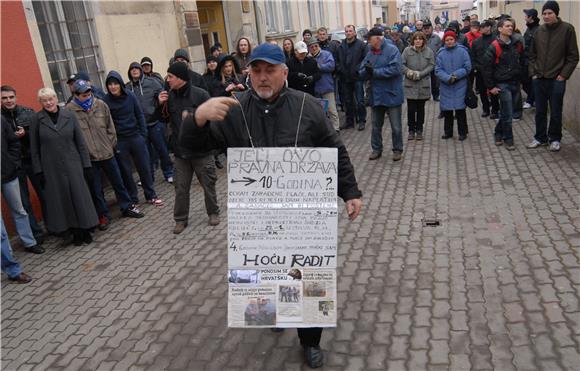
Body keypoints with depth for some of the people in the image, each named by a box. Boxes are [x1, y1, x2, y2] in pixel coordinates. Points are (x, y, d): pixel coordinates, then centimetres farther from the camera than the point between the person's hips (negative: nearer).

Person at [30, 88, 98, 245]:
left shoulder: (69, 116, -1)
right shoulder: (38, 120, -2)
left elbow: (80, 141, 1)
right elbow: (34, 148, 1)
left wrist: (86, 164, -2)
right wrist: (38, 170, -2)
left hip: (72, 164, 0)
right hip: (52, 168, 0)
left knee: (80, 196, 3)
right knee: (62, 199, 5)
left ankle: (85, 229, 16)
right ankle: (75, 232, 17)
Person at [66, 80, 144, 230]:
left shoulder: (101, 105, -3)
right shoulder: (70, 110, -12)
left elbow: (110, 127, 5)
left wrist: (111, 145, 5)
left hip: (107, 153, 3)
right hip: (88, 157, -2)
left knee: (118, 182, 15)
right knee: (95, 189, 10)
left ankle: (127, 207, 32)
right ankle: (103, 215, 25)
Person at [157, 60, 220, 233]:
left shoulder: (200, 94, -11)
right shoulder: (169, 96, 2)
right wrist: (160, 105, -6)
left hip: (201, 149, -4)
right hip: (180, 151, 4)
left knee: (208, 184, 10)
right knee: (181, 187, 9)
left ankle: (213, 212, 29)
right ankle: (181, 219, 21)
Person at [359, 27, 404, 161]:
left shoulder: (392, 50, -11)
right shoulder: (370, 53, 6)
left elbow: (395, 69, -24)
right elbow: (362, 74, 5)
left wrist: (374, 71, -19)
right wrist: (366, 70, -19)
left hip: (392, 95, -5)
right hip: (376, 96, 5)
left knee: (396, 126, 5)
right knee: (376, 125, 14)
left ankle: (397, 150, 21)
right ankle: (376, 149, 28)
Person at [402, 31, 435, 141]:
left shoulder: (429, 51, 0)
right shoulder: (407, 50, -1)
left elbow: (431, 65, -3)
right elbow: (401, 64, -1)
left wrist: (420, 74, -14)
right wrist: (408, 72, -17)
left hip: (423, 85, 1)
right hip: (410, 85, -1)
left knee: (421, 108, 9)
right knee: (411, 108, 1)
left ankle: (419, 130, 20)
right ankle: (411, 130, 14)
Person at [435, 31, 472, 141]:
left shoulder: (462, 51, -2)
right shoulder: (441, 53, 2)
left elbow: (467, 67, -4)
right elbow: (438, 70, -2)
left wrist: (456, 75, -16)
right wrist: (448, 78, -17)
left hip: (460, 86, -2)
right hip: (446, 86, 2)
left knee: (460, 109, 0)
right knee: (447, 109, 8)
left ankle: (462, 132, 12)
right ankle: (448, 132, 21)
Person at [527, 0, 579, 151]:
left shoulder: (567, 29, -6)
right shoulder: (539, 31, 5)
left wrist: (564, 75, -10)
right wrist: (533, 72, 4)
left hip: (557, 80, -3)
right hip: (539, 79, 4)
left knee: (555, 112, 6)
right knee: (540, 111, 11)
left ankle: (555, 139, 22)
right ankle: (540, 138, 24)